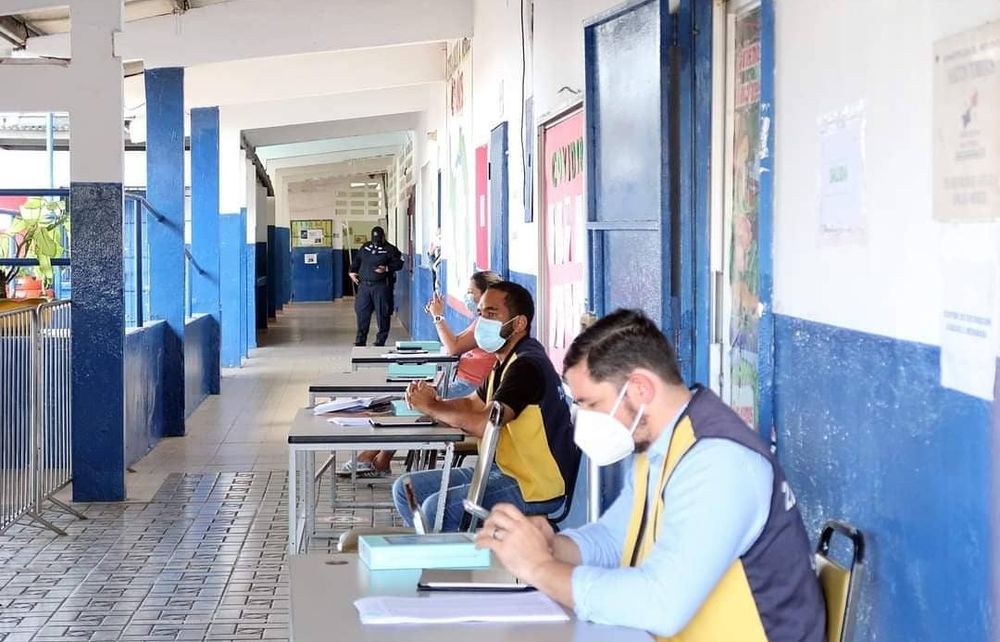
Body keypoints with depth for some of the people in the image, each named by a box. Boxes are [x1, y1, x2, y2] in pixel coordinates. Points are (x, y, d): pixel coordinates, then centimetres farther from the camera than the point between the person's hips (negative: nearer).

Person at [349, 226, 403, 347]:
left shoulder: (390, 249, -1)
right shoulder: (365, 247, 14)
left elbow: (399, 263, -7)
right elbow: (356, 259, 25)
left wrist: (387, 268, -20)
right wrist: (352, 271, 11)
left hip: (381, 287, -4)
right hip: (364, 285, 4)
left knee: (382, 313, -1)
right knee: (362, 312, 5)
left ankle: (381, 340, 9)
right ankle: (360, 340, 14)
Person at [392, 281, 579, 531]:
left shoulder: (527, 365, -19)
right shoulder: (505, 362, 14)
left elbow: (483, 424, -29)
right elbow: (472, 403, 21)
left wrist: (431, 406, -12)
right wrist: (433, 401, -1)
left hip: (535, 489, -10)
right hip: (503, 470, 11)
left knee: (437, 508, -27)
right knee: (406, 489, 8)